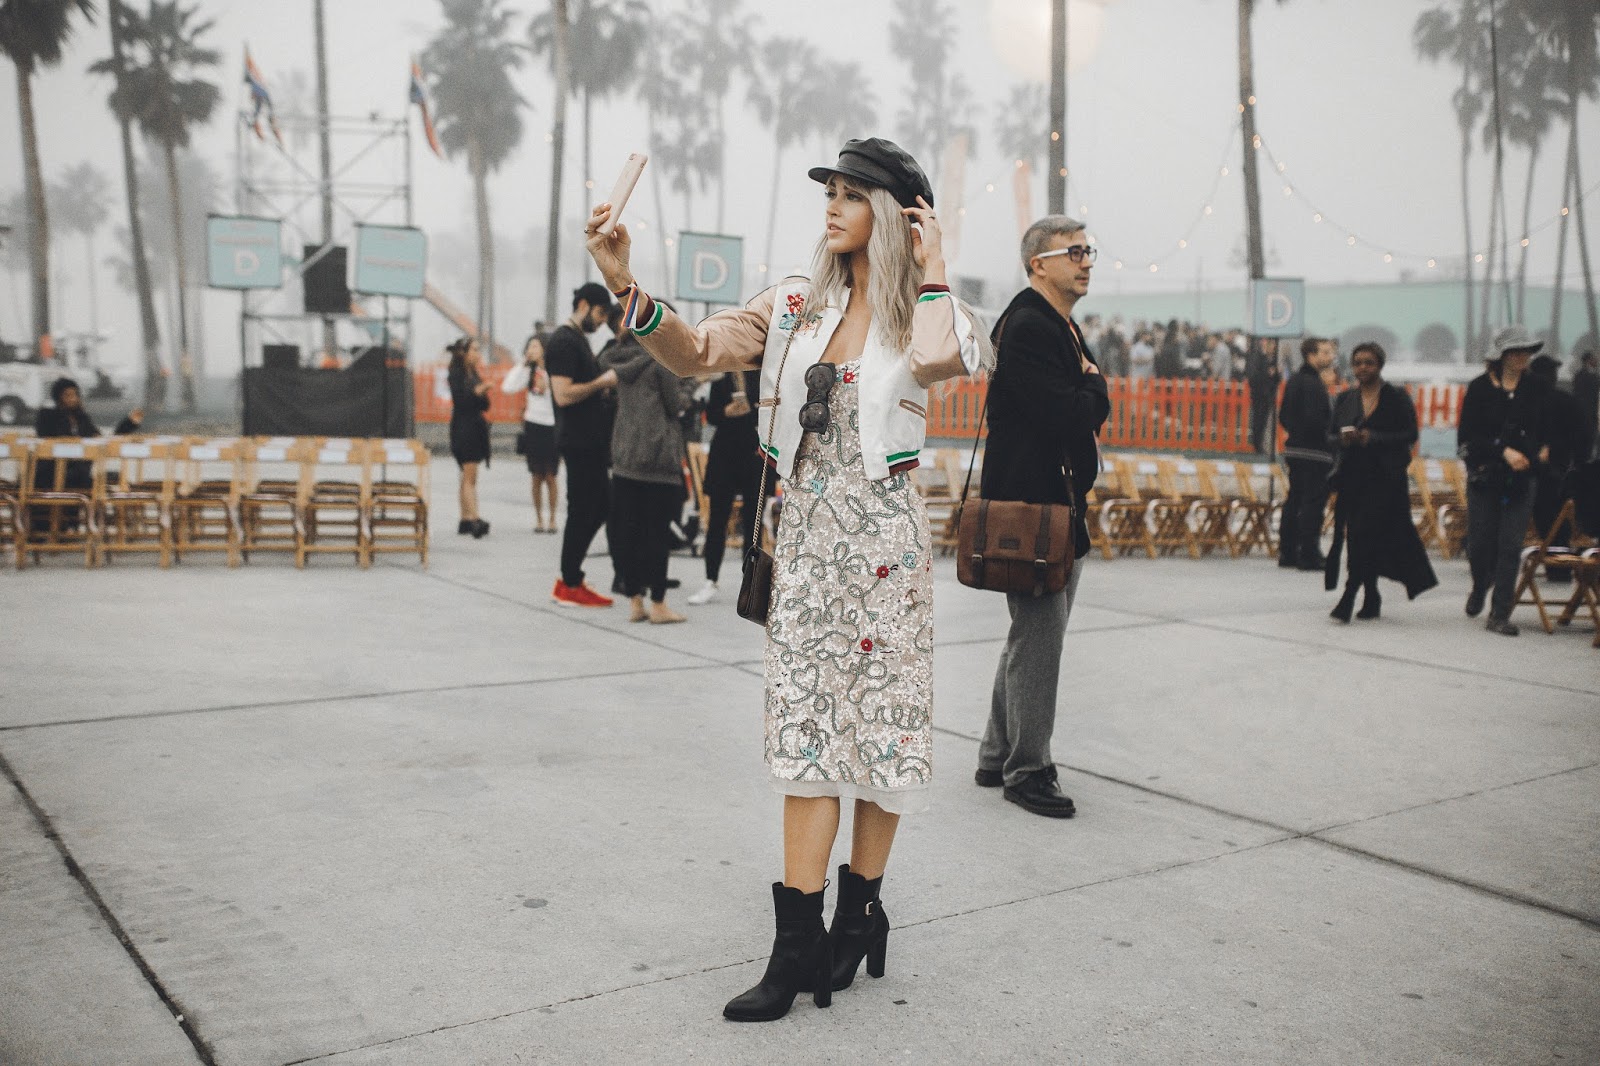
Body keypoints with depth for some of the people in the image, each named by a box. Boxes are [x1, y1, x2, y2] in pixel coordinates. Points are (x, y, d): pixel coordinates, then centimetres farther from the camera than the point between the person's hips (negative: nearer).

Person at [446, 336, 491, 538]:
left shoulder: (474, 374, 15)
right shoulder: (457, 374, -7)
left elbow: (485, 406, 16)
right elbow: (459, 401, -16)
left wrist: (484, 394, -3)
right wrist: (476, 392, -23)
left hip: (477, 429, 8)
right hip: (463, 429, -8)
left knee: (468, 477, 11)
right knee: (470, 476, -14)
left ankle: (465, 520, 15)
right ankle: (474, 520, -21)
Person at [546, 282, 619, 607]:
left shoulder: (579, 340, 18)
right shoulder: (563, 342, -13)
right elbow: (563, 395, -22)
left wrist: (606, 387, 10)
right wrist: (602, 382, -15)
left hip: (591, 440, 10)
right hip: (578, 442, -10)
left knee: (601, 505, 13)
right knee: (581, 510, -4)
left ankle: (569, 578, 19)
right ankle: (570, 587, 5)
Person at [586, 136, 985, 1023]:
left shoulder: (918, 313, -1)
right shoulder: (796, 305, 8)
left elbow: (942, 360, -26)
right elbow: (694, 353, 0)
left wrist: (931, 268, -12)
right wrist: (624, 285, -14)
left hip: (883, 538, -3)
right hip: (806, 533, 3)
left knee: (880, 717, 5)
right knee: (805, 725, 2)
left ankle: (862, 910, 23)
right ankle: (799, 943, 7)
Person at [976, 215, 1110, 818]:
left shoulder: (1062, 328, 18)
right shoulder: (1026, 326, -14)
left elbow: (1090, 413, 18)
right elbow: (1064, 416, -23)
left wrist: (1085, 401, -1)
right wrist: (1095, 388, -5)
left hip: (1061, 506, 11)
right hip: (1030, 504, -11)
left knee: (1034, 634, 15)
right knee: (1039, 637, -6)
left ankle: (999, 758, 26)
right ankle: (1025, 770, 4)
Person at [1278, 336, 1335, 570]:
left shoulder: (1294, 380, 14)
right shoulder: (1312, 383, -15)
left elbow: (1283, 416, 18)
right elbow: (1314, 419, -24)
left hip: (1293, 449, 10)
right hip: (1314, 453, -10)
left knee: (1294, 501, 13)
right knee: (1314, 502, -5)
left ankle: (1287, 553, 17)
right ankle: (1309, 555, -4)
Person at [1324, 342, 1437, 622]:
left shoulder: (1397, 398, 0)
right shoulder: (1345, 398, 12)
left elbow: (1410, 435, -5)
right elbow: (1331, 435, 13)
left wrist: (1374, 438, -17)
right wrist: (1343, 439, -10)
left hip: (1384, 477, -4)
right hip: (1351, 476, 4)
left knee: (1365, 535, -13)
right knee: (1357, 538, 5)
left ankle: (1348, 597, -11)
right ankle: (1371, 599, 17)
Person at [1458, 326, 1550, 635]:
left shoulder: (1535, 388, 6)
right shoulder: (1479, 388, -3)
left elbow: (1544, 431, 16)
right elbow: (1466, 438, -8)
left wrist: (1540, 451, -3)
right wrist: (1503, 451, -17)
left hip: (1521, 481, 2)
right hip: (1484, 479, -2)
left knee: (1510, 547, -3)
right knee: (1480, 543, 1)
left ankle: (1499, 615, 2)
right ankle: (1479, 589, 33)